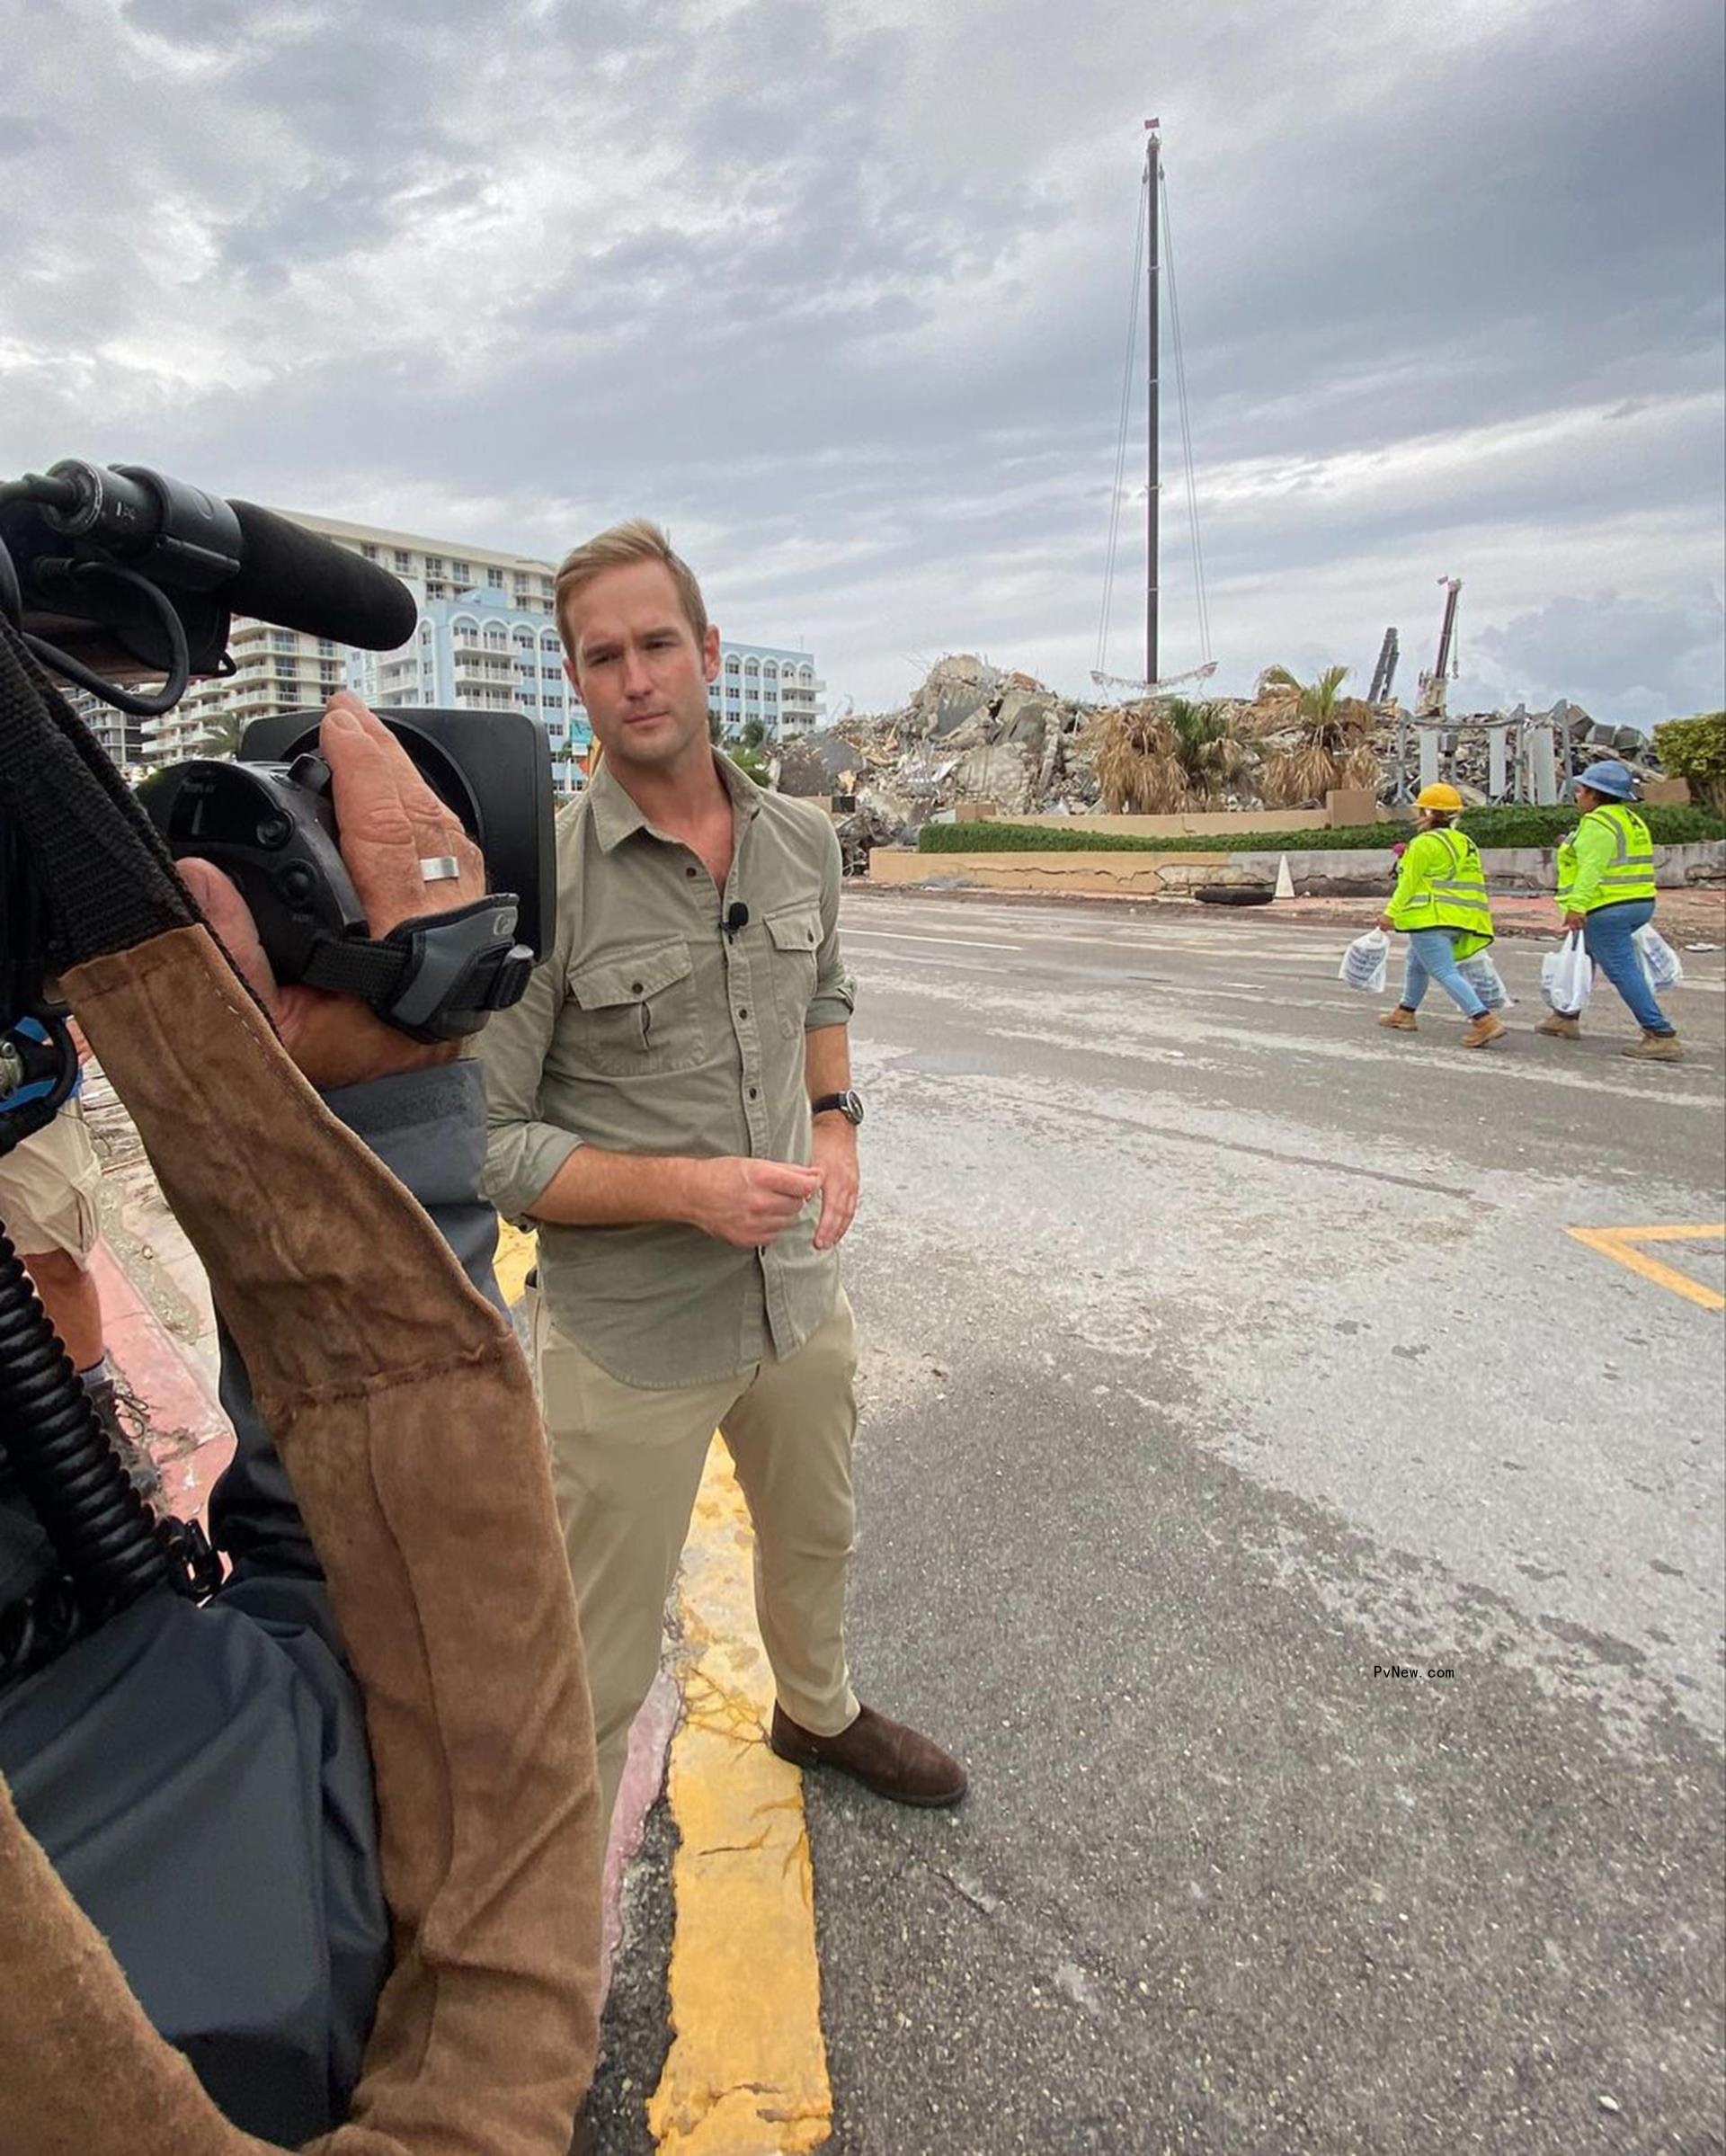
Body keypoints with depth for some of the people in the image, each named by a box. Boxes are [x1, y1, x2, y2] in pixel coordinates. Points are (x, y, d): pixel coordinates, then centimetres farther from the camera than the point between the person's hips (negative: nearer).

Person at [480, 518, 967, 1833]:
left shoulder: (804, 843, -1)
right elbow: (484, 1143, -16)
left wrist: (836, 1125, -1)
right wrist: (688, 1190, -26)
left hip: (801, 1290, 6)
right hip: (631, 1334, -5)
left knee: (817, 1537, 30)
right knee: (599, 1666, 9)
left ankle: (818, 1711, 60)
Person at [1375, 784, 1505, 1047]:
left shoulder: (1424, 843, -11)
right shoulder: (1464, 842, 16)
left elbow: (1409, 883, -11)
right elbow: (1474, 882, 17)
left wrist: (1391, 913, -4)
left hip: (1431, 919, -10)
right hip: (1459, 920, 10)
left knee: (1444, 972, -13)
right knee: (1417, 961, 26)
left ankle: (1485, 1020, -24)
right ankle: (1405, 1013, 37)